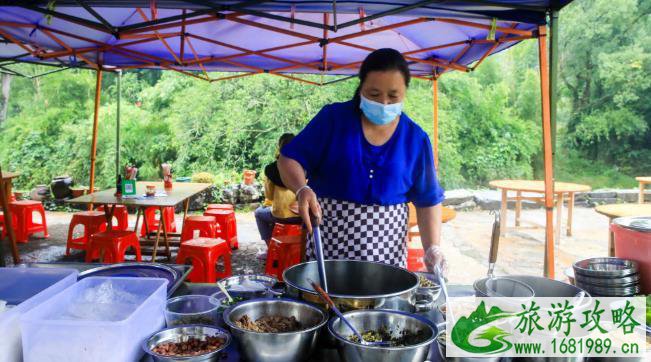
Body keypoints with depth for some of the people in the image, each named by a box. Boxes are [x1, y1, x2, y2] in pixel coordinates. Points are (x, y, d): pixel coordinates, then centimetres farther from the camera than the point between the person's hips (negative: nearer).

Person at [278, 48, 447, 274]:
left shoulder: (416, 139, 2)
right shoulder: (333, 118, -4)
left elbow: (428, 201, 7)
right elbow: (289, 159, -5)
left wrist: (432, 248, -5)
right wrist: (302, 189, -25)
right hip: (327, 244, -1)